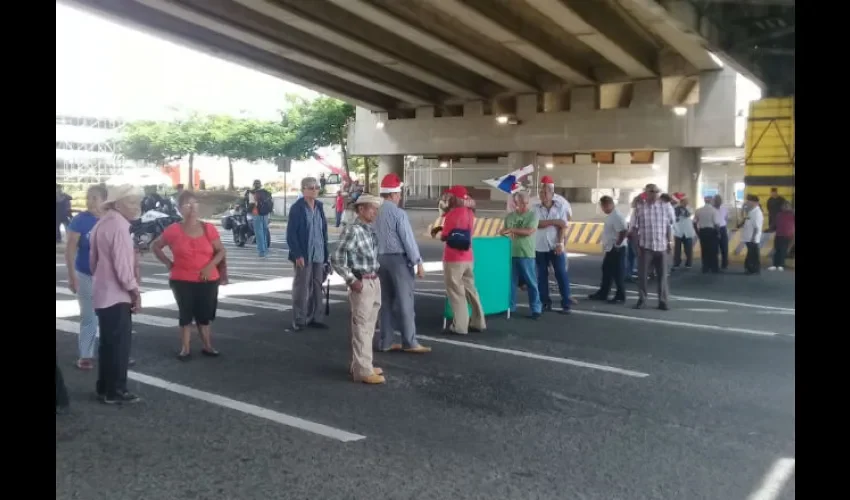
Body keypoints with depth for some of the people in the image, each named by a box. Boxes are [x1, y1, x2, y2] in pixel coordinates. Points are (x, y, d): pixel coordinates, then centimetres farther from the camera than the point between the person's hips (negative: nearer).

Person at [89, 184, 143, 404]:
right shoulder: (119, 225, -18)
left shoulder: (101, 223, 14)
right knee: (119, 344, -2)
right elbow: (122, 263, -21)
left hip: (102, 293, 10)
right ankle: (115, 391, 5)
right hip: (117, 295, -10)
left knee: (108, 343, 16)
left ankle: (104, 388, 23)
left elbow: (93, 260, 19)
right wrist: (135, 291, -13)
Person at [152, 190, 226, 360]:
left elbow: (221, 251, 3)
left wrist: (211, 265, -13)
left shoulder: (208, 228, -2)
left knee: (205, 315, 11)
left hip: (208, 280, 2)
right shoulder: (173, 230, -5)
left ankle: (207, 346, 23)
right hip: (182, 281, -1)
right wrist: (168, 263, -2)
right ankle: (185, 349, 14)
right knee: (185, 315, 6)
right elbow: (155, 246, 8)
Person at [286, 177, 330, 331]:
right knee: (301, 288, 1)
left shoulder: (320, 206, 10)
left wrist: (325, 252, 8)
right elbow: (291, 234, -11)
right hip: (304, 255, -6)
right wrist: (297, 254, -18)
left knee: (317, 287, 10)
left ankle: (314, 318, 20)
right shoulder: (296, 208, -8)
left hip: (318, 254, 6)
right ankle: (299, 320, 9)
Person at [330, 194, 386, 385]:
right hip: (361, 284, -9)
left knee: (369, 326, 17)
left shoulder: (370, 230, 10)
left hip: (374, 282, 9)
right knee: (361, 328, -2)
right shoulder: (352, 230, -16)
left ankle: (359, 364, 30)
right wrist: (351, 280, -17)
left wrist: (375, 278, 12)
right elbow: (336, 259, -19)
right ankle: (362, 371, 6)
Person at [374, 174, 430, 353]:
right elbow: (408, 239, -15)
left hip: (380, 259, 7)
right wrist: (418, 263, -9)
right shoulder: (398, 213, -14)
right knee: (405, 302, 0)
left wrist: (374, 260, 15)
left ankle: (385, 342, 16)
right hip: (398, 259, -7)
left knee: (386, 301, 12)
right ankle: (409, 343, 4)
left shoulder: (375, 213, 5)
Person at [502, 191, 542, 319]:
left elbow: (529, 231, -14)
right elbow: (505, 232, 18)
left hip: (526, 254, -4)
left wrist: (511, 230, -15)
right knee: (511, 282, 9)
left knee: (531, 282, 1)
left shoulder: (533, 214, -2)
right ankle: (510, 307, 20)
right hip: (511, 253, 4)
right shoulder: (510, 216, 9)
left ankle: (536, 309, 7)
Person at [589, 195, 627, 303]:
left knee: (618, 273, -3)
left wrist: (617, 244, -22)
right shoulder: (610, 215, 13)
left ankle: (620, 297, 5)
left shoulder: (617, 216, -19)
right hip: (610, 249, 11)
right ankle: (602, 293, 24)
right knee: (606, 272, 16)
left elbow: (624, 231, -28)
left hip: (617, 249, -11)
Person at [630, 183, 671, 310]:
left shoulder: (664, 208, 6)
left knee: (662, 275, 6)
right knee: (642, 275, 2)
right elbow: (634, 228, -1)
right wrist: (636, 245, -6)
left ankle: (663, 301, 12)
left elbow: (669, 226, 10)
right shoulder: (640, 209, -1)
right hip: (645, 247, -2)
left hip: (661, 247, 2)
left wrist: (670, 242, 3)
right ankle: (642, 299, 13)